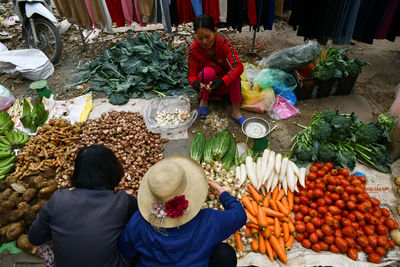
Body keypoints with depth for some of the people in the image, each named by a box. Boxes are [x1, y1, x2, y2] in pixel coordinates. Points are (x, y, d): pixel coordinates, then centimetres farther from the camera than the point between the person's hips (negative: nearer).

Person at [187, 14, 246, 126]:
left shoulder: (223, 43, -19)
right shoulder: (194, 50, -15)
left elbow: (238, 66, -30)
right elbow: (192, 74, -10)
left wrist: (222, 82, -46)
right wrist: (194, 83, -36)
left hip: (225, 84, 1)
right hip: (206, 86, 0)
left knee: (234, 71, -31)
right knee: (208, 71, -32)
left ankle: (236, 111, -25)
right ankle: (203, 101, -9)